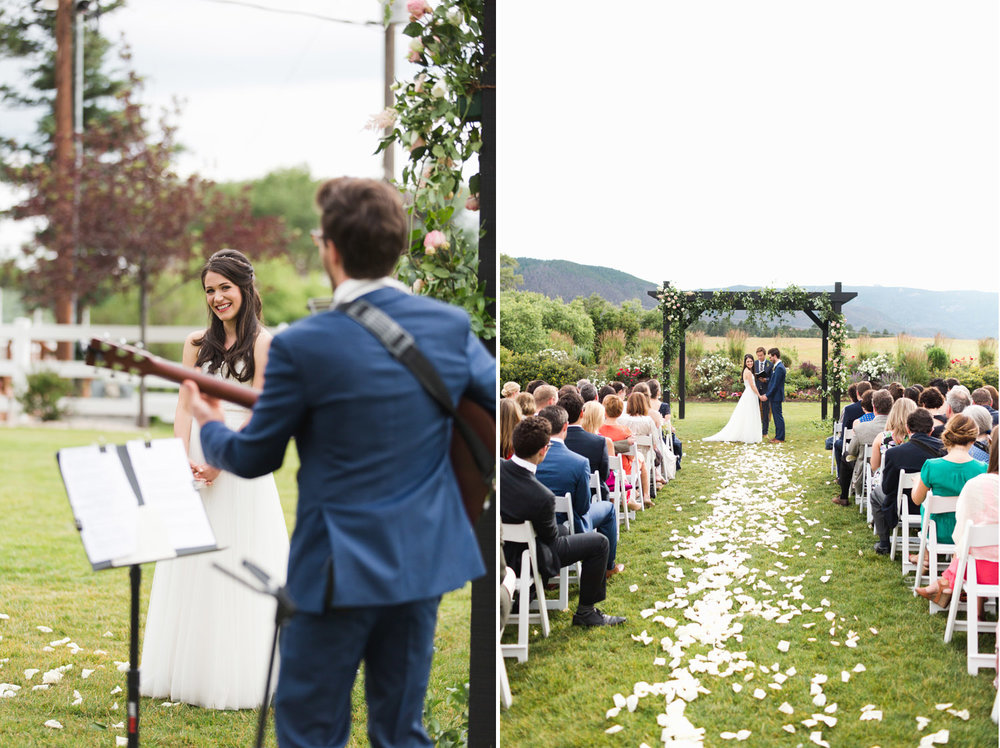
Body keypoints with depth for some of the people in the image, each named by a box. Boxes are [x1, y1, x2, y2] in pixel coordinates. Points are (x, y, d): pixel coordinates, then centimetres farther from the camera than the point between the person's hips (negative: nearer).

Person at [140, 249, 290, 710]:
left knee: (239, 563, -3)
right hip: (197, 461, 5)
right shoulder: (197, 343, 13)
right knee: (193, 566, 8)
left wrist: (219, 461, -15)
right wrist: (182, 459, -8)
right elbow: (184, 405, 7)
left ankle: (235, 679, 6)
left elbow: (257, 412, -8)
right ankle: (186, 673, 16)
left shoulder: (263, 343, -2)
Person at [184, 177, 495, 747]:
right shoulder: (452, 326, -3)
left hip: (341, 569, -5)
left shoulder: (302, 346, -16)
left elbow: (253, 458, -5)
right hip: (425, 560, 5)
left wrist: (210, 428, 17)